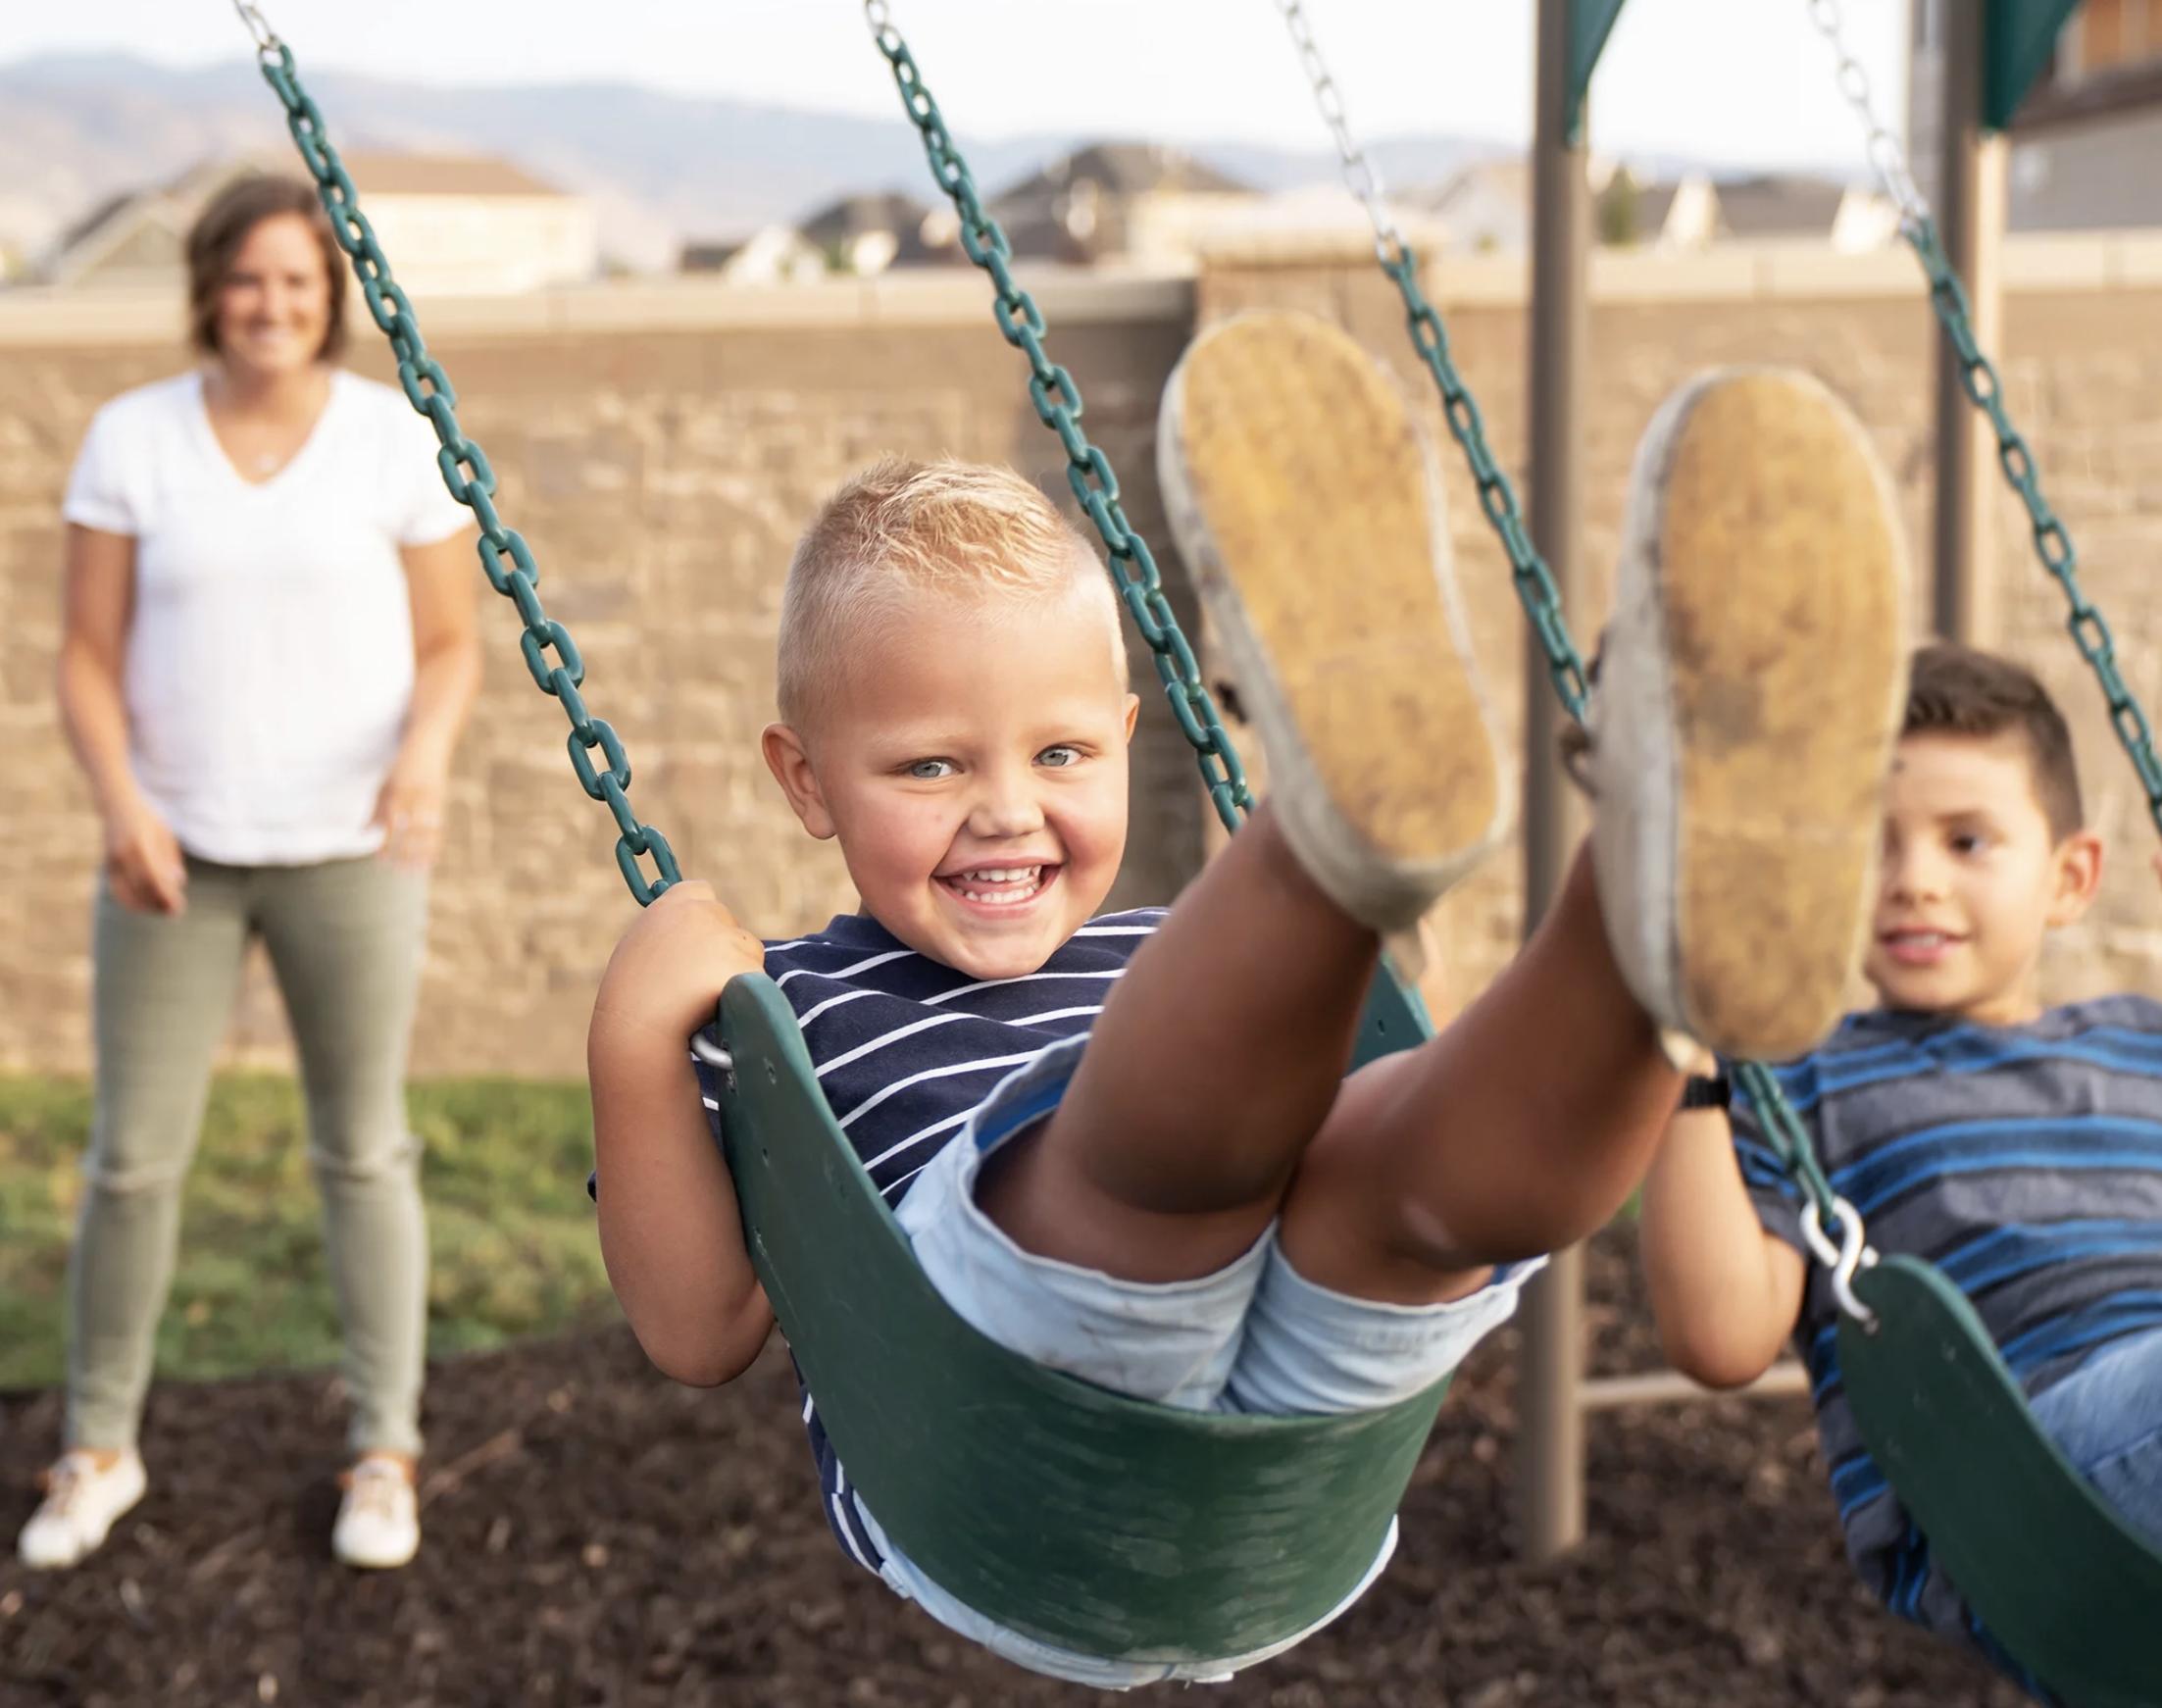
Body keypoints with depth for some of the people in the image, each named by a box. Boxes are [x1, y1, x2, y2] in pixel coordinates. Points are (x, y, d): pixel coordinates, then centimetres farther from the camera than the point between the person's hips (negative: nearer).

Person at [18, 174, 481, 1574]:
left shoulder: (398, 439, -5)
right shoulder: (131, 438, -3)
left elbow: (451, 647, -1)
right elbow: (90, 659, -2)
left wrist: (427, 751, -22)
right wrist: (119, 803, -19)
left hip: (349, 848, -1)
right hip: (177, 850, 1)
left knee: (363, 1150, 7)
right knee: (134, 1155, 4)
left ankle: (386, 1452, 22)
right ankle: (101, 1446, 24)